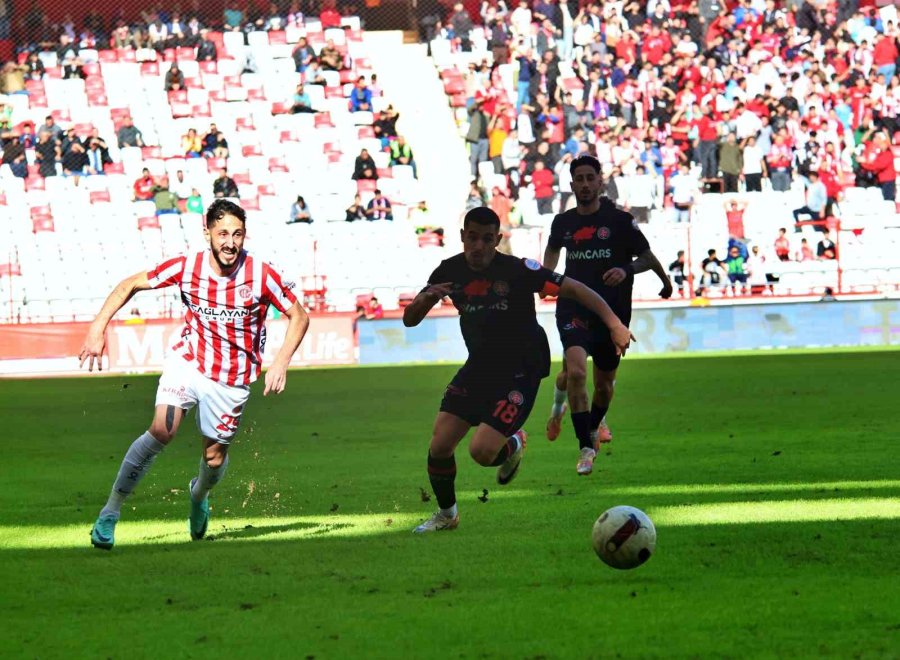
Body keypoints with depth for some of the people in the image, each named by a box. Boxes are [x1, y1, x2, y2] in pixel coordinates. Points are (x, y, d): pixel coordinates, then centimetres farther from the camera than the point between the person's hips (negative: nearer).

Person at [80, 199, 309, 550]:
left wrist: (281, 363, -17)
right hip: (188, 361, -1)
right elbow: (130, 285, -2)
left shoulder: (261, 276, -16)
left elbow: (299, 316, -4)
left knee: (215, 457, 7)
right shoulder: (186, 267, -13)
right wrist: (97, 329, -12)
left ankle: (199, 495, 47)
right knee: (162, 430, -23)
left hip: (232, 377, 1)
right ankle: (109, 514, -17)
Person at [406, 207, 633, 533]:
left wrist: (614, 324, -30)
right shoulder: (450, 271, -3)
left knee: (482, 451, -18)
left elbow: (575, 289, -18)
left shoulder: (518, 270, -19)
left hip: (519, 372, -5)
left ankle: (513, 445, 20)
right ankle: (446, 514, 23)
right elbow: (409, 320, 2)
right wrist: (425, 299, -22)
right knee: (439, 446, -4)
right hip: (478, 367, 5)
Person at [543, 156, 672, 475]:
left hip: (613, 310, 0)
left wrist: (626, 270, -14)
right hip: (574, 308, 0)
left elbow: (647, 257, 1)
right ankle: (586, 449, -14)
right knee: (575, 371, -22)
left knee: (604, 381, 11)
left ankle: (595, 424, 45)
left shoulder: (620, 220, -6)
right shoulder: (563, 222, 4)